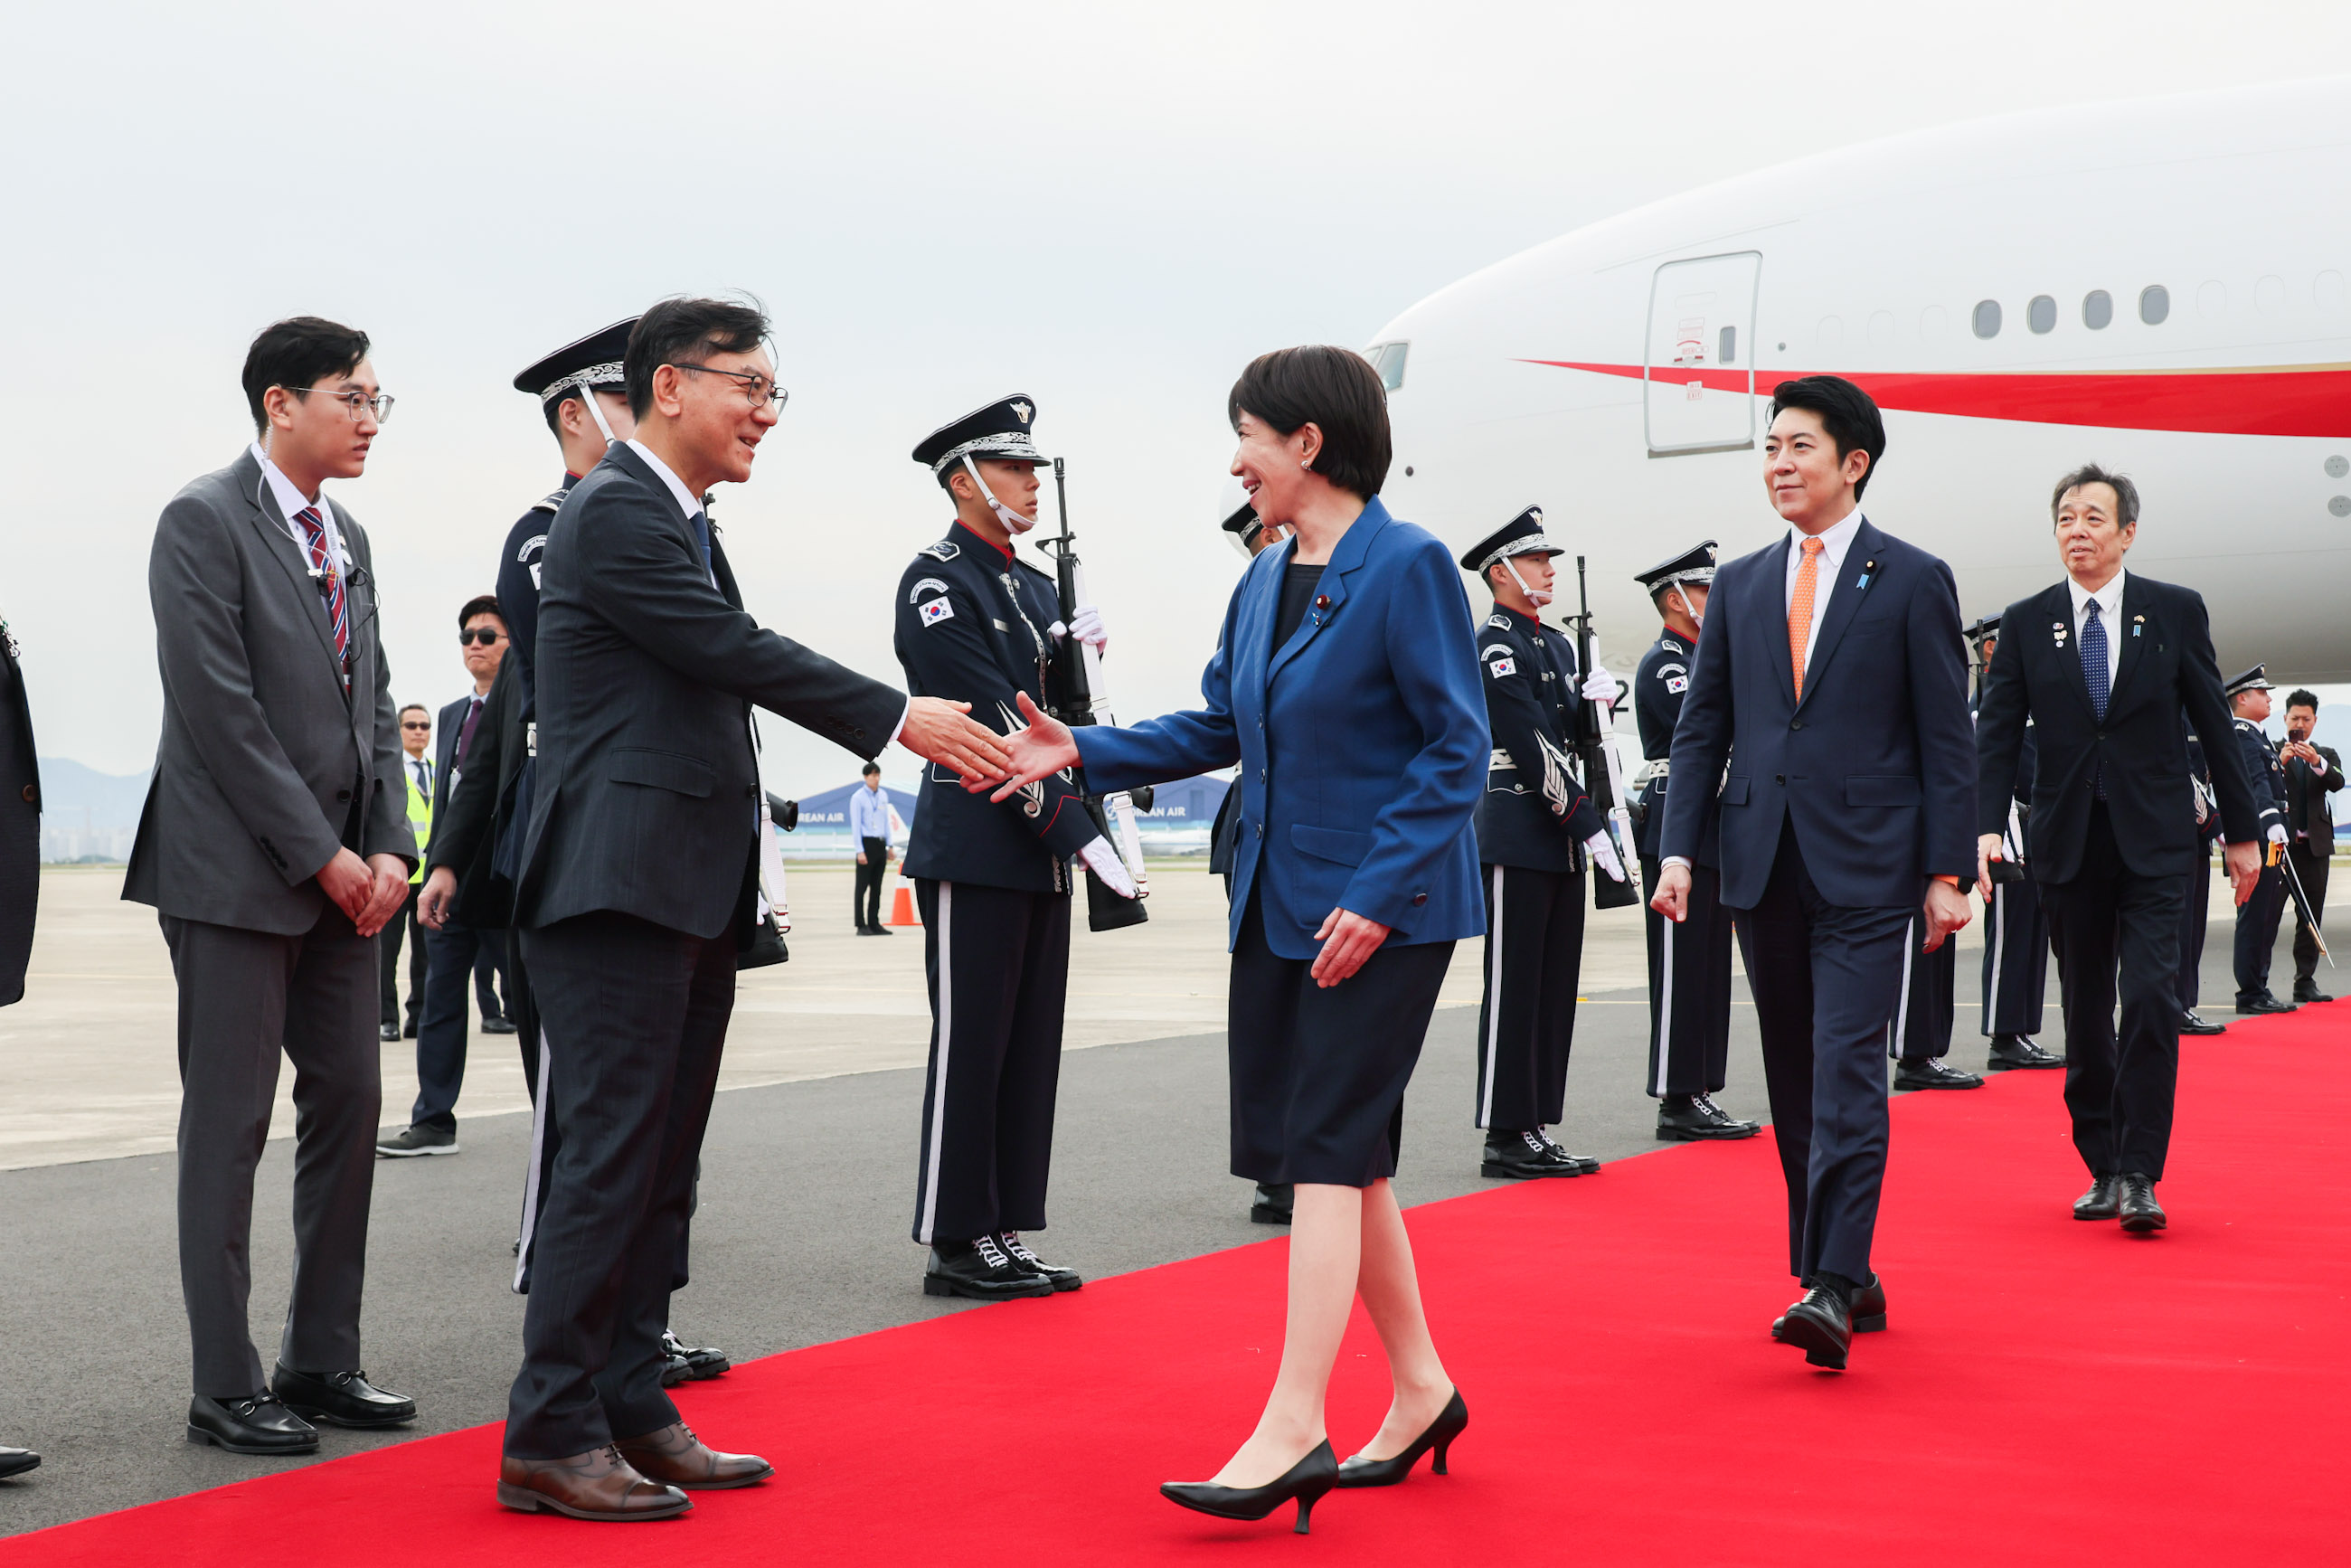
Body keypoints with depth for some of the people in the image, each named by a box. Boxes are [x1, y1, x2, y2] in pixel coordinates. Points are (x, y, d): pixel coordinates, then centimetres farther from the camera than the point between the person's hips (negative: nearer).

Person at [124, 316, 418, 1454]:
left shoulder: (348, 540, 15)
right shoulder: (203, 523, -9)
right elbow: (220, 711, -15)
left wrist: (386, 848, 2)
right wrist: (320, 856, -15)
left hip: (341, 878, 8)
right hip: (238, 871, -8)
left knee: (349, 1104, 8)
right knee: (230, 1124, -2)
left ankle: (321, 1362, 18)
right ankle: (225, 1389, 4)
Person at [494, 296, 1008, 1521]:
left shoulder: (680, 525, 20)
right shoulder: (612, 513, -10)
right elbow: (736, 653, -16)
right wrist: (902, 720, -13)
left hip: (687, 892, 10)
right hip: (618, 886, -10)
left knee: (660, 1162, 11)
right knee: (612, 1153, -9)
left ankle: (631, 1409, 17)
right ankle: (550, 1434, -4)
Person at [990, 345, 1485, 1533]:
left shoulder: (1407, 566, -13)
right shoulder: (1265, 580, 11)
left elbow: (1458, 746, -15)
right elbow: (1219, 726, 16)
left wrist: (1381, 895, -20)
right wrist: (1082, 752, 5)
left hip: (1386, 910, -8)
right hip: (1280, 902, 8)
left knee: (1327, 1146, -10)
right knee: (1344, 1152, 12)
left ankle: (1293, 1429, -8)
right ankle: (1420, 1389, 25)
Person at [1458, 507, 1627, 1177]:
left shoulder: (1556, 645, 19)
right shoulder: (1493, 644, -10)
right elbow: (1531, 747, -17)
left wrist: (1591, 697, -2)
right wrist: (1588, 824, -19)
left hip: (1561, 840, 9)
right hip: (1517, 836, -9)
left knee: (1556, 986, 9)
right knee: (1514, 985, -5)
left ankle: (1536, 1128, 14)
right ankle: (1506, 1137, -1)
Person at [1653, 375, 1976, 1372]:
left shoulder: (1913, 581, 1)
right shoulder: (1738, 588, 12)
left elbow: (1945, 739, -1)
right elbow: (1701, 729, 12)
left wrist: (1947, 873, -6)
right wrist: (1680, 848, 0)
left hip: (1867, 871, -5)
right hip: (1764, 868, 5)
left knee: (1846, 1073, -13)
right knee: (1794, 1088, 9)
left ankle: (1833, 1289, -16)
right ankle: (1844, 1277, 19)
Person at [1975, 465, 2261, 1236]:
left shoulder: (2176, 611, 2)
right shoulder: (2026, 622, 4)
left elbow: (2214, 723, 6)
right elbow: (1996, 732, 1)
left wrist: (2241, 831, 7)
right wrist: (1987, 826, -13)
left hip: (2153, 842, -2)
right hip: (2068, 846, 2)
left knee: (2150, 998, -13)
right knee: (2085, 1013, 7)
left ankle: (2140, 1174, -7)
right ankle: (2103, 1169, 18)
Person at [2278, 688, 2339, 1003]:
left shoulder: (2326, 755, 15)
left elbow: (2337, 783, -5)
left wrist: (2316, 761, -23)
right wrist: (2281, 761, -23)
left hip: (2314, 844, 3)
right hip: (2279, 842, -3)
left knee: (2311, 917, 4)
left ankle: (2305, 982, 9)